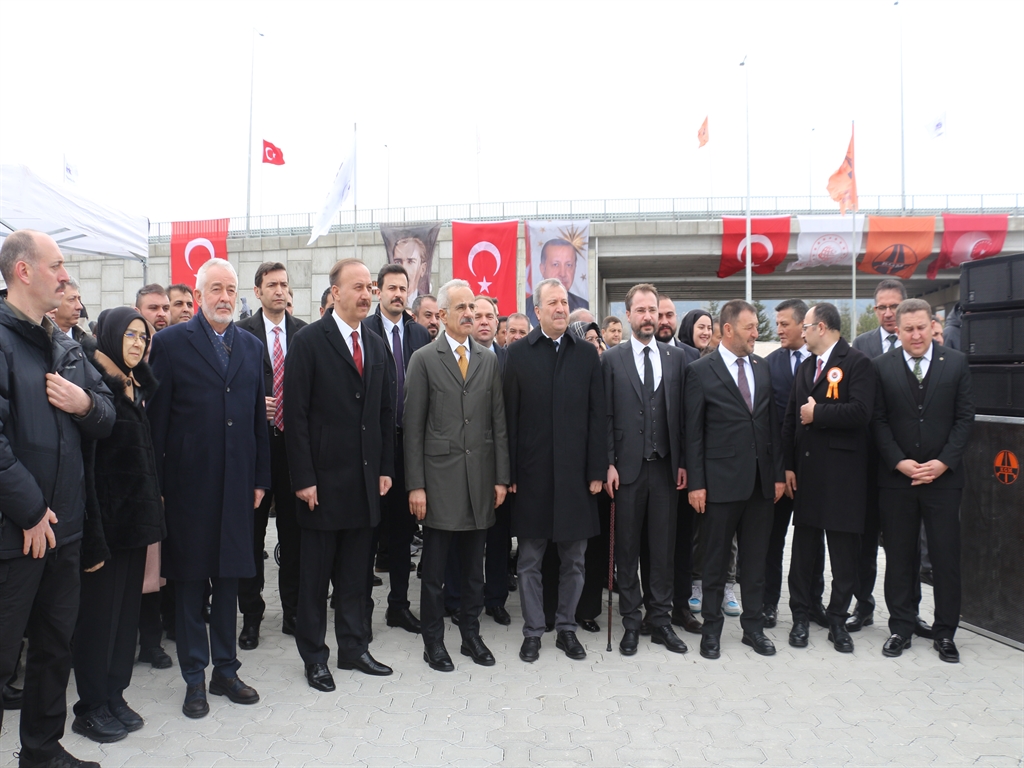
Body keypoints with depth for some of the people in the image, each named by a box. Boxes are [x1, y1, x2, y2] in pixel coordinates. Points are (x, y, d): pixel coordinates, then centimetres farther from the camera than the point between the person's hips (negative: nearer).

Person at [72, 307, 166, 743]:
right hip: (106, 518, -7)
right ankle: (91, 708, 17)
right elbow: (83, 462, -17)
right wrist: (93, 535, -20)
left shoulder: (137, 388, 11)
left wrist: (152, 518, 9)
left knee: (127, 608, 13)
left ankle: (114, 697, 26)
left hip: (136, 516, 8)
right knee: (100, 612, 3)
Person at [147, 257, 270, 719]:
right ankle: (194, 678, 20)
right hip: (188, 485, -4)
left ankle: (225, 671, 26)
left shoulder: (251, 347, 10)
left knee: (229, 579, 12)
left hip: (236, 485, 4)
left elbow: (258, 417, 11)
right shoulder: (170, 343, -3)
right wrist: (156, 485, -8)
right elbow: (156, 418, -5)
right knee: (189, 581, 7)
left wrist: (260, 478, 8)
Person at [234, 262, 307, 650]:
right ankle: (251, 616, 20)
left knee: (294, 531, 10)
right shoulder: (240, 333, 0)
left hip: (295, 442, 2)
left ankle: (293, 612, 23)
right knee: (251, 532, 7)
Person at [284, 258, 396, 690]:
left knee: (355, 572, 14)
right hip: (323, 479, -5)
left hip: (366, 478, 5)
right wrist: (303, 477, -15)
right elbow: (295, 414, -11)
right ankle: (314, 657, 20)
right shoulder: (309, 341, -7)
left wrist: (386, 469, 8)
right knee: (315, 572, 7)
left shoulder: (376, 346, 11)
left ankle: (354, 648, 27)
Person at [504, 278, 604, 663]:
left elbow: (597, 416, 3)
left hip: (575, 473, 1)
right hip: (532, 473, -1)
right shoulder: (519, 353, 1)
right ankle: (532, 632, 21)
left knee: (574, 559, 10)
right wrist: (510, 472, -5)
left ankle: (566, 628, 26)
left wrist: (597, 471, -2)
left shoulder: (587, 353, 5)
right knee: (530, 559, 8)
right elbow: (510, 416, -2)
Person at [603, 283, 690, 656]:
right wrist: (609, 464, -8)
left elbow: (682, 413, 6)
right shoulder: (612, 359, 1)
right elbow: (606, 415, -2)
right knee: (627, 549, 6)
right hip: (628, 467, -2)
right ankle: (631, 622, 18)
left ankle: (661, 620, 20)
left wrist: (683, 463, 2)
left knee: (664, 548, 9)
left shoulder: (676, 358, 8)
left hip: (666, 467, 2)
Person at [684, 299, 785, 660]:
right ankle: (712, 628, 20)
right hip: (721, 480, -4)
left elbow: (771, 424, 12)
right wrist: (695, 483, -10)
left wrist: (778, 473, 7)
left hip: (760, 480, 5)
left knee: (756, 559, 12)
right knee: (716, 559, 7)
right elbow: (693, 432, -6)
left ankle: (753, 626, 24)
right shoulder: (701, 370, -5)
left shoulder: (762, 368, 10)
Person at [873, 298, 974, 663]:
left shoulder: (956, 362, 3)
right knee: (899, 557, 7)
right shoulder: (881, 366, 2)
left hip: (943, 475, 0)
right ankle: (901, 627, 20)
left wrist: (942, 462, -10)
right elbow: (879, 421, 0)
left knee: (946, 556, 4)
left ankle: (945, 633, 17)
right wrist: (899, 462, -11)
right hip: (896, 477, 0)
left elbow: (964, 417, 1)